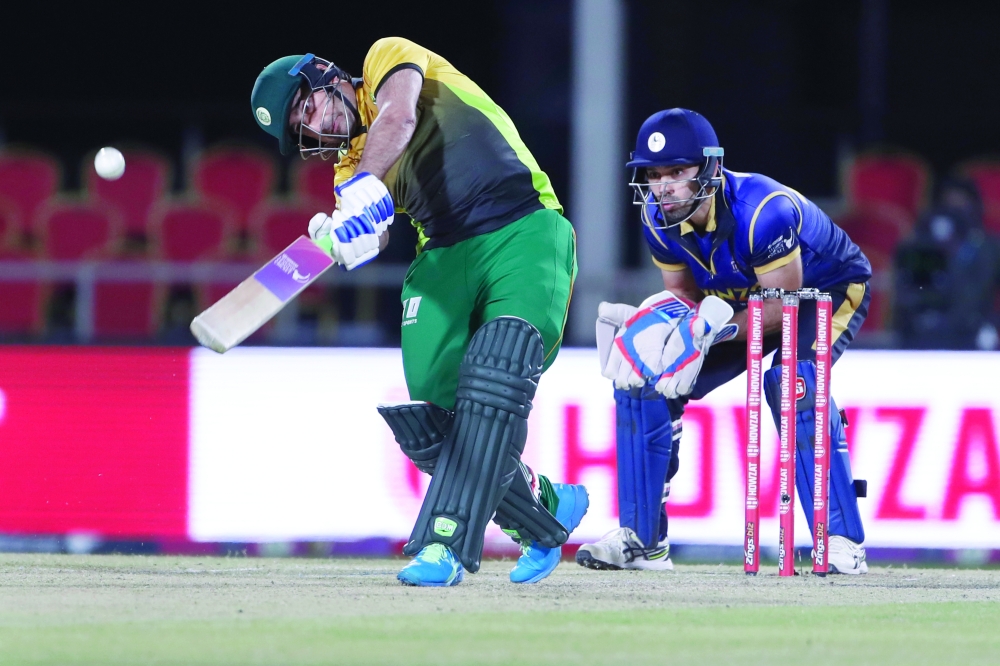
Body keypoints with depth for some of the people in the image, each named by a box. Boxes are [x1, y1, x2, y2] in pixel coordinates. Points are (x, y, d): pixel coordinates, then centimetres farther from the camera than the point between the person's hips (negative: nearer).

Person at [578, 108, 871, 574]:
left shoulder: (763, 210, -37)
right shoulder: (659, 217, -17)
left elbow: (781, 308, -30)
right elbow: (684, 294, -4)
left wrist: (709, 329, -40)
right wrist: (653, 323, -26)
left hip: (829, 290, -7)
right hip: (743, 299, 7)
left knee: (792, 382, -35)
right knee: (645, 380, -7)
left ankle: (842, 542, -29)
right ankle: (641, 539, 3)